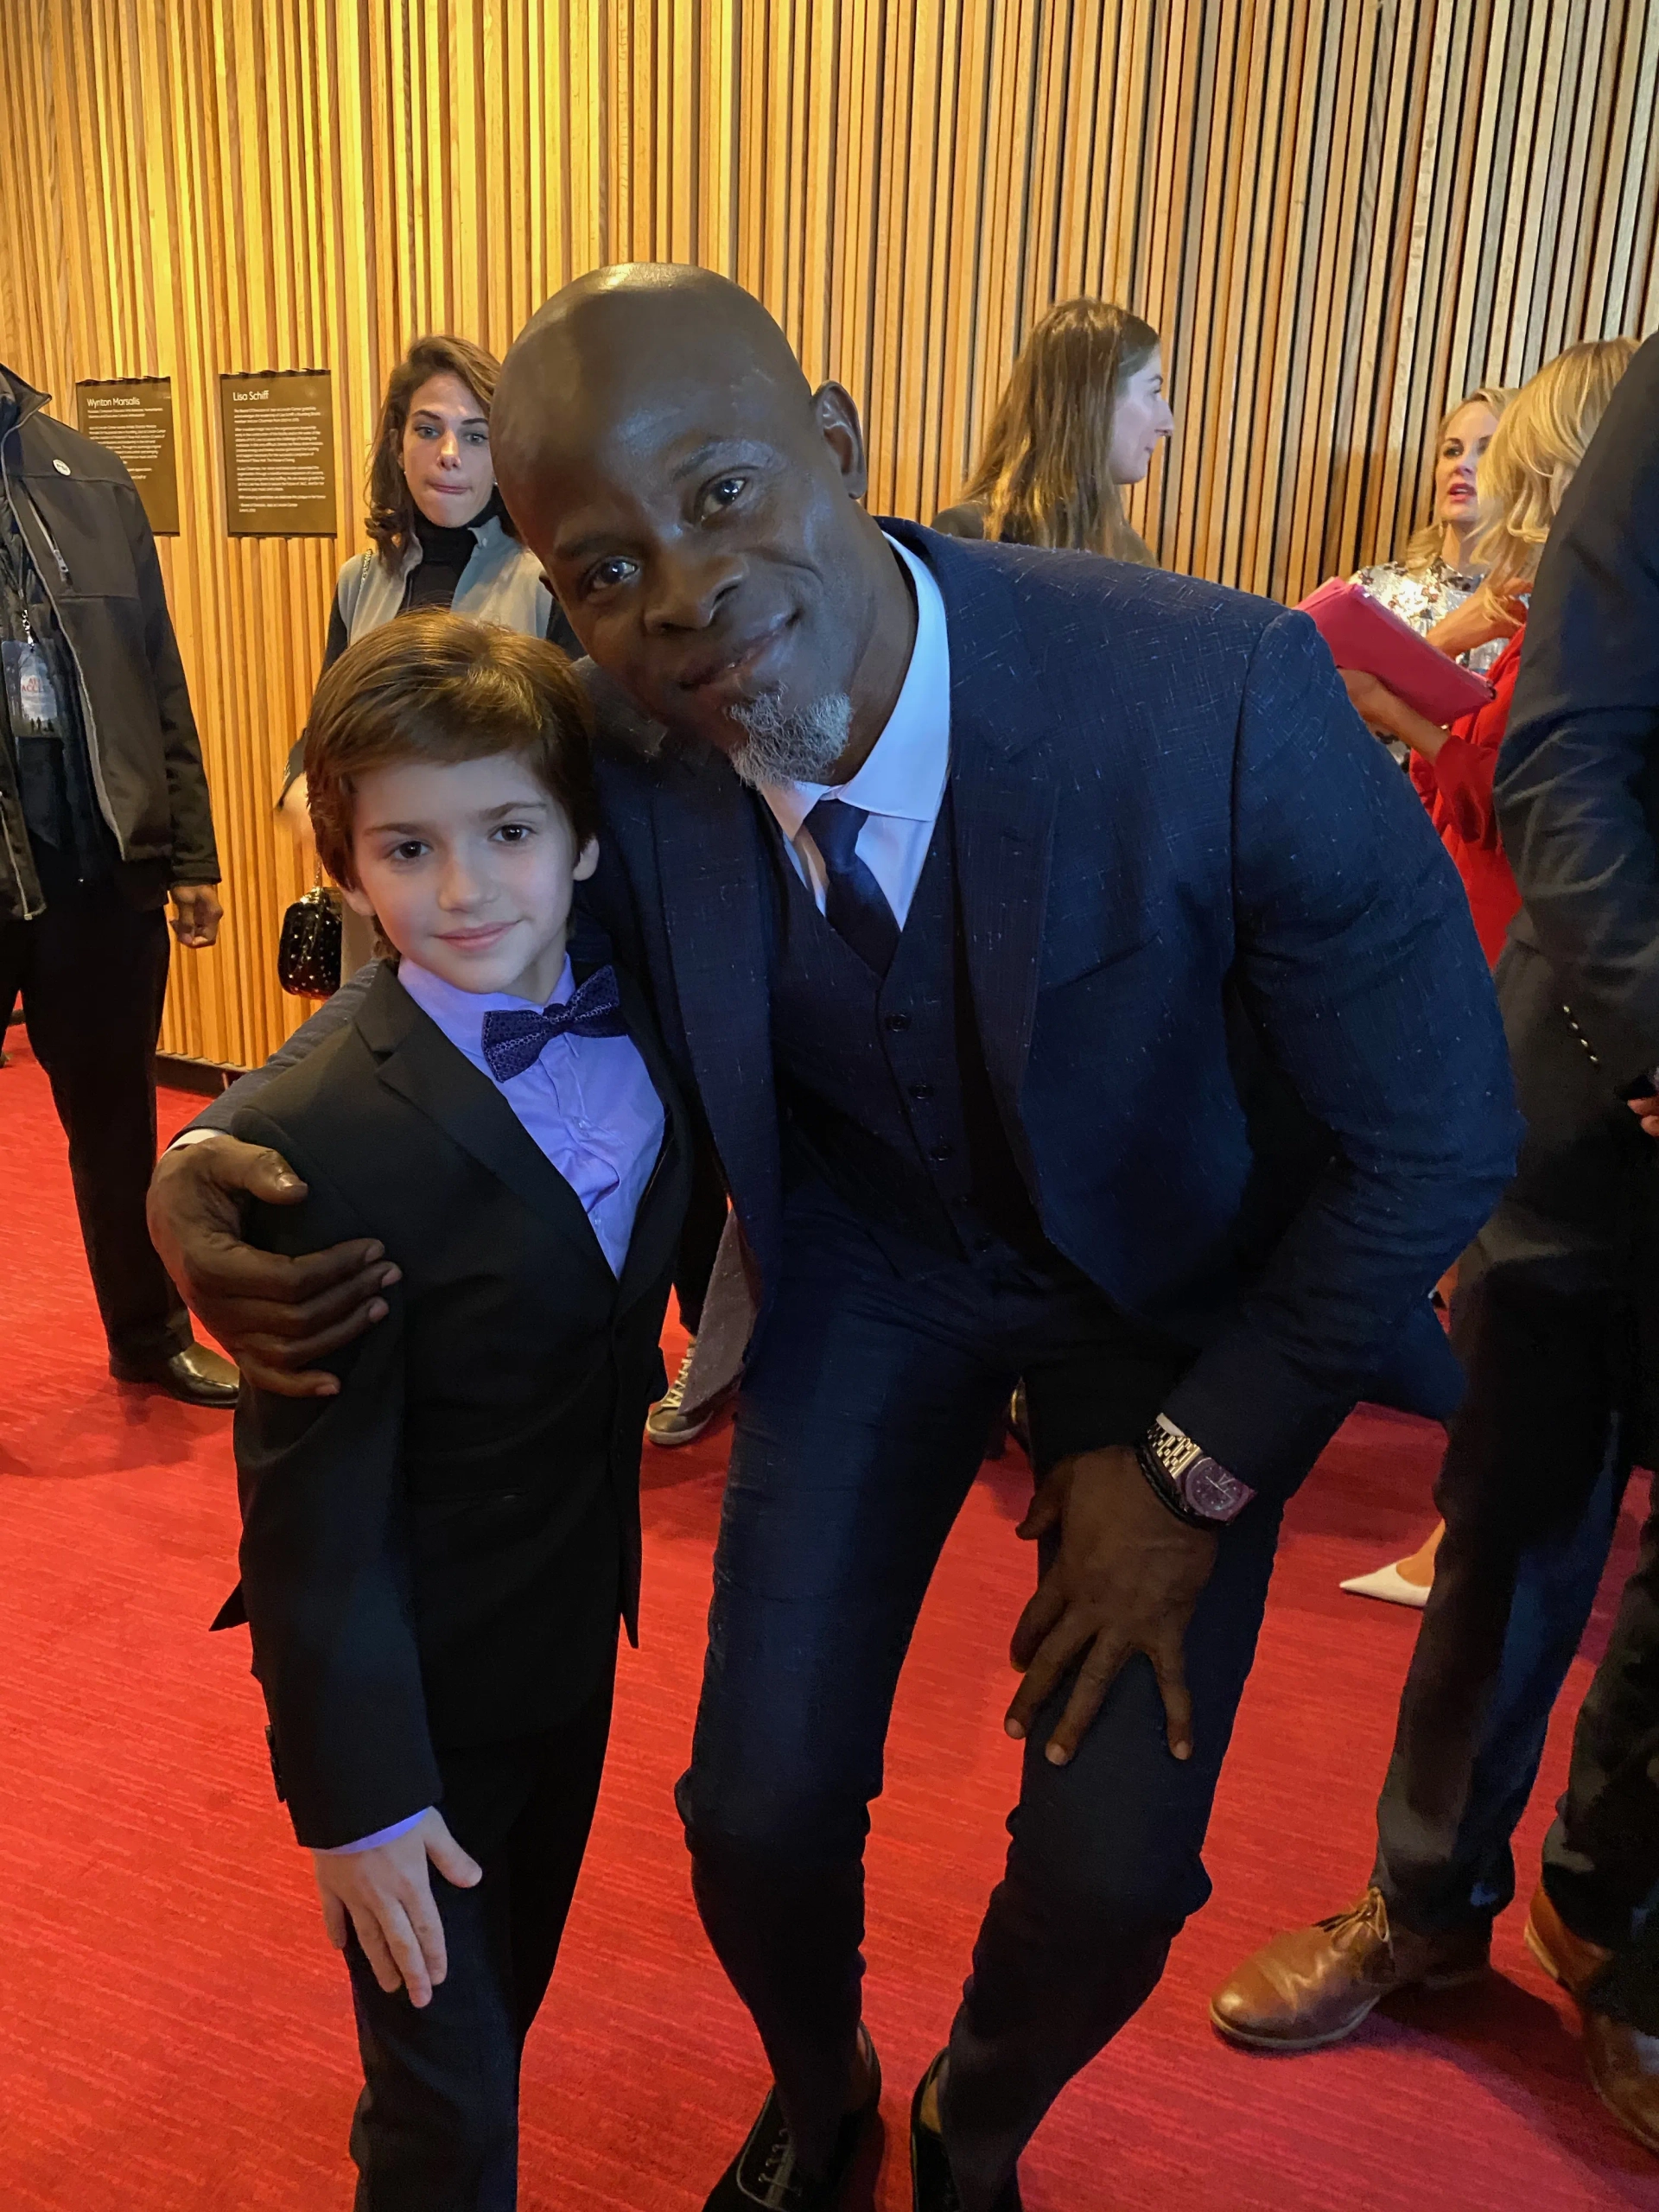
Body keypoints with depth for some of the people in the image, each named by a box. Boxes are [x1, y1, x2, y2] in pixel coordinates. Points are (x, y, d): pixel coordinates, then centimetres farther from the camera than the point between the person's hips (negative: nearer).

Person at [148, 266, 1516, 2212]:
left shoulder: (1223, 697, -32)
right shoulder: (604, 749, -21)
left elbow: (1430, 1135, -19)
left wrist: (1204, 1467, -13)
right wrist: (213, 1158, -21)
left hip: (1173, 1277, -1)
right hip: (860, 1252, 2)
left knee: (1113, 1874, -1)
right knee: (760, 1813, 2)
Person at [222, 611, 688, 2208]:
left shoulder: (644, 1036, -8)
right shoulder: (320, 1138, -27)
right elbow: (313, 1503, -22)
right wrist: (356, 1793, -16)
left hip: (581, 1636, 6)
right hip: (416, 1684, -6)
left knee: (510, 2001, 30)